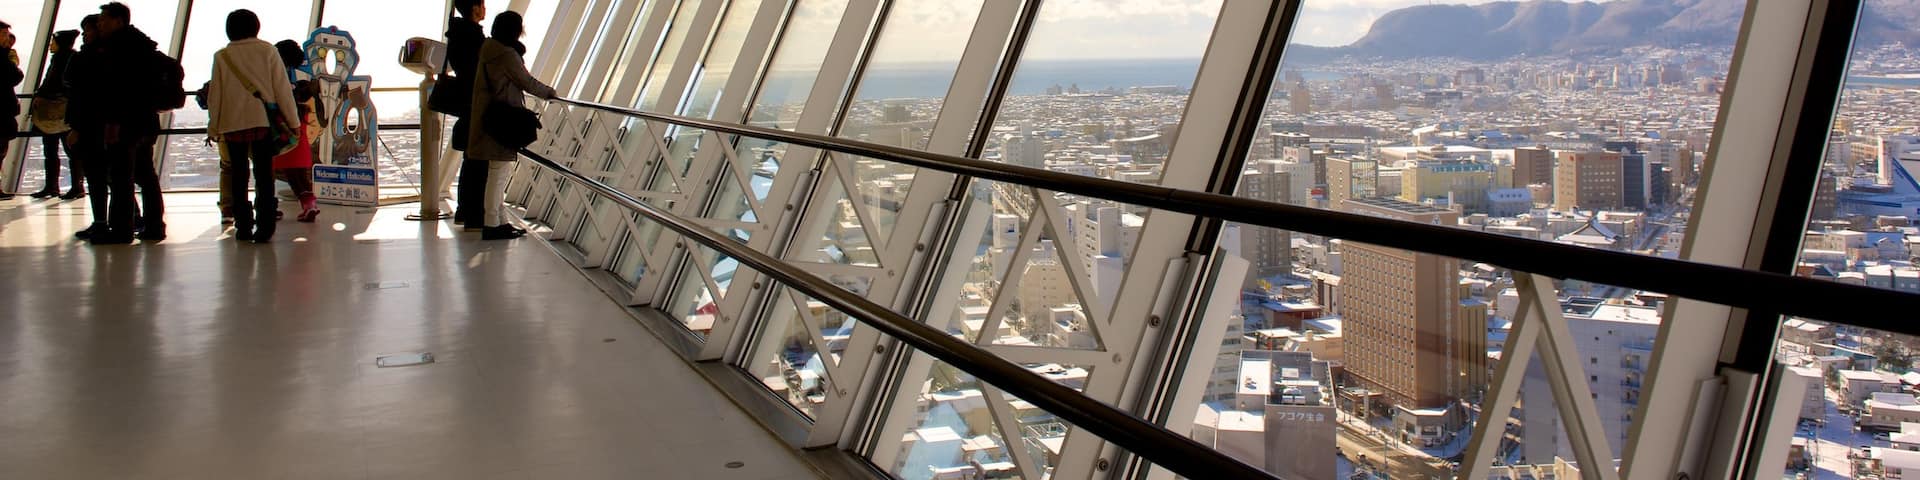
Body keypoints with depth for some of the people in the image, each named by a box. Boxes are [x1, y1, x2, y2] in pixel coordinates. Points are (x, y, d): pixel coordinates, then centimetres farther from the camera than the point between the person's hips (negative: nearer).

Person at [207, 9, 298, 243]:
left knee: (239, 176, 10)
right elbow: (282, 88, -2)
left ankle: (243, 228, 10)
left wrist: (213, 128, 14)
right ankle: (264, 228, -5)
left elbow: (214, 95, 6)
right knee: (264, 175, 1)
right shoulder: (268, 51, -1)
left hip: (232, 123, 1)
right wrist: (292, 121, 3)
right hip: (264, 121, -1)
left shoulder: (222, 57, 2)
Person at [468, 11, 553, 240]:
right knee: (499, 173, -5)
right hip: (502, 121, -10)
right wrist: (549, 92, 7)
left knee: (499, 174, 14)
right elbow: (526, 82, -9)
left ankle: (501, 222, 20)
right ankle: (492, 225, -1)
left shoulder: (489, 50, 12)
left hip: (490, 118, 10)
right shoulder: (507, 55, -16)